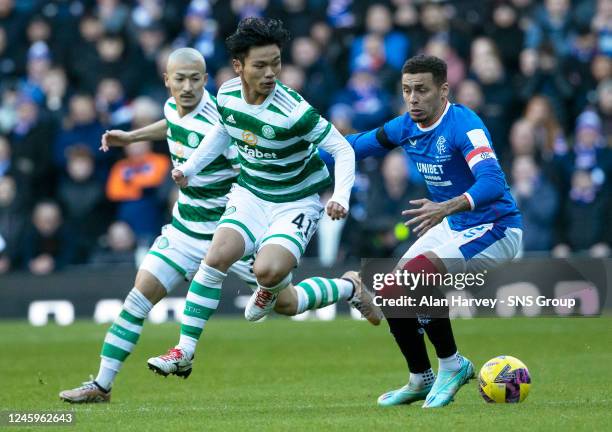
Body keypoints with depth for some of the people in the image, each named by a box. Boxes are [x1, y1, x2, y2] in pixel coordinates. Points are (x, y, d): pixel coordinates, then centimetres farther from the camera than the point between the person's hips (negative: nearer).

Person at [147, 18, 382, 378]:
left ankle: (349, 288, 2)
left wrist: (341, 197, -34)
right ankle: (185, 351, -13)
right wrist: (190, 167, 12)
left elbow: (343, 149, -20)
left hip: (297, 204, -5)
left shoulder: (293, 111, -27)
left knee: (267, 271, -28)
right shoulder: (227, 95, -9)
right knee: (217, 256, -21)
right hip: (250, 195, 5)